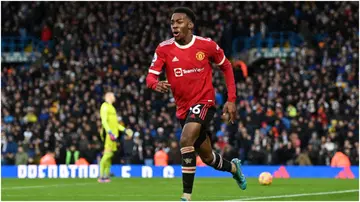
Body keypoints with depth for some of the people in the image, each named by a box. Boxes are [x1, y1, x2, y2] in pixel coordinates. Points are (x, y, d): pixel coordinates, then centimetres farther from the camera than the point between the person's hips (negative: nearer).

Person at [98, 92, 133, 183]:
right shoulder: (105, 106, -6)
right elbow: (104, 121, -16)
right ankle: (101, 176, -14)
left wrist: (125, 130, 25)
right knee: (107, 154, -14)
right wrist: (110, 132, -25)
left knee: (109, 155, 8)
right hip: (109, 134, -9)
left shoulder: (111, 107, 24)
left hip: (113, 134, 9)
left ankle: (106, 176, 10)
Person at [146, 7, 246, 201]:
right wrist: (156, 84, -37)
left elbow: (226, 67, 6)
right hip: (183, 107, 4)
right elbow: (150, 77, -11)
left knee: (186, 140, -30)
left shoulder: (207, 45, -10)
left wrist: (231, 100, 1)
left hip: (204, 101, -4)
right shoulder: (164, 49, -7)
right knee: (207, 157, 18)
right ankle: (233, 167, 53)